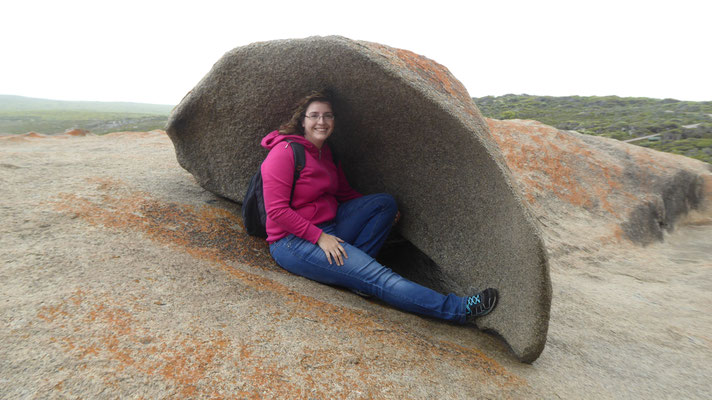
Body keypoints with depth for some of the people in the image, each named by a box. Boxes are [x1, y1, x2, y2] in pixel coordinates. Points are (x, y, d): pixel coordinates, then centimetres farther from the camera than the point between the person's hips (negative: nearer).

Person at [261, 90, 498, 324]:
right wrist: (319, 236, -23)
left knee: (385, 202, -3)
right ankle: (456, 309, -17)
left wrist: (382, 213, 7)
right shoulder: (285, 151, -14)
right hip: (293, 242, -9)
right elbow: (276, 210, -19)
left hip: (327, 229, 9)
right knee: (374, 275, -21)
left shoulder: (325, 153, 10)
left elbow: (344, 193, 19)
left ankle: (351, 265, -15)